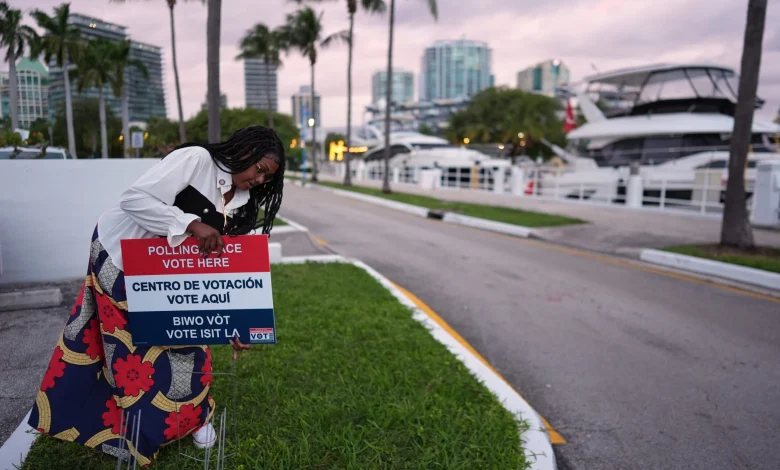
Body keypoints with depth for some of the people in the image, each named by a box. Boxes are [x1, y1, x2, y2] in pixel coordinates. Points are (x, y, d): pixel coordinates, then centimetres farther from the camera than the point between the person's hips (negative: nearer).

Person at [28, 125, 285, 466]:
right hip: (119, 253, -5)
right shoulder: (196, 158, -25)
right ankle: (139, 430, 23)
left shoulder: (244, 201, -6)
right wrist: (192, 224, -42)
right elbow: (135, 198, -32)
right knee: (129, 346, 5)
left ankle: (194, 416, 23)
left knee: (187, 339, 2)